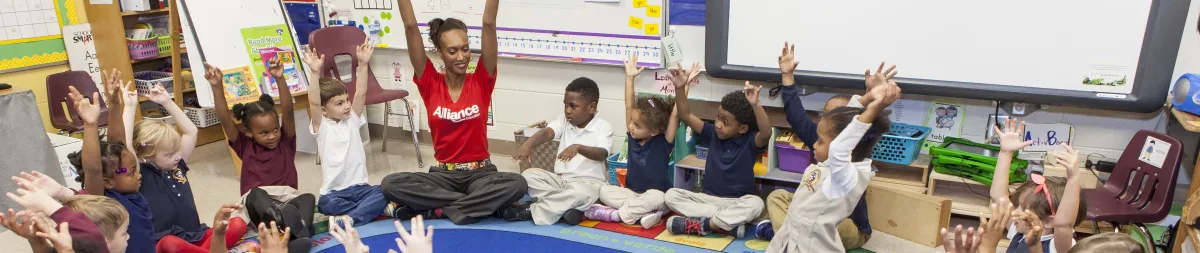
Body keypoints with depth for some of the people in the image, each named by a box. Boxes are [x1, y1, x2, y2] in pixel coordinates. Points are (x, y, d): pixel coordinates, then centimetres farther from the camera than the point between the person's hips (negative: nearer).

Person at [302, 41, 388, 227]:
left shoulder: (352, 121, 8)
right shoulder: (321, 127, -1)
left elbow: (360, 93, -5)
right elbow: (314, 103, -19)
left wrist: (363, 64, -17)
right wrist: (315, 73, -33)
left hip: (360, 187, 3)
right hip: (334, 192, -2)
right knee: (326, 204, -34)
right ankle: (374, 209, -22)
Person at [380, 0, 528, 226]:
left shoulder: (481, 82, -3)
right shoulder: (430, 83, -2)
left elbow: (489, 24, -12)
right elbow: (411, 27, -10)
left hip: (480, 172, -1)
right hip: (443, 174, 1)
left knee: (517, 184, -32)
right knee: (390, 184, -24)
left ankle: (436, 210, -20)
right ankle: (482, 204, -21)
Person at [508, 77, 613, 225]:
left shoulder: (603, 127, -9)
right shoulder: (564, 120, 4)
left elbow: (602, 154, -26)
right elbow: (547, 132, -15)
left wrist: (577, 147, -44)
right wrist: (528, 144, -37)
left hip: (588, 182, -5)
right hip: (560, 178, 5)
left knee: (580, 192, -39)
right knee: (529, 175, -15)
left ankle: (531, 210, -24)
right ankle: (568, 206, -25)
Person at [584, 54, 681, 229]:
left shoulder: (663, 142, -15)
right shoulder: (633, 137, -4)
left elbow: (675, 114, -27)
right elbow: (629, 106, -7)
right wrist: (630, 77, -7)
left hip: (656, 196, -5)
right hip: (632, 193, 5)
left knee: (656, 198, -38)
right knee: (604, 191, -17)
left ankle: (616, 214, -26)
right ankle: (643, 211, -29)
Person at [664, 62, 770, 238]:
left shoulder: (750, 141, -11)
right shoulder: (713, 134, 0)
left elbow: (766, 133, -34)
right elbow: (686, 116, -4)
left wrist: (755, 105, -50)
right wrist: (680, 88, -20)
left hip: (737, 202, -4)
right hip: (708, 198, 4)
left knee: (755, 204, -37)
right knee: (671, 195, -18)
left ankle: (698, 224, -30)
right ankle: (728, 223, -28)